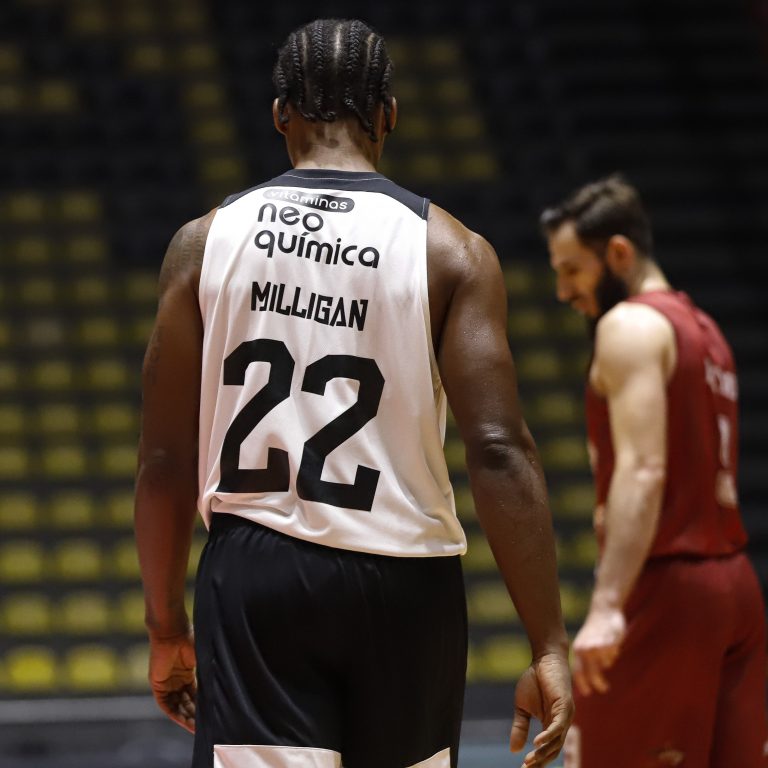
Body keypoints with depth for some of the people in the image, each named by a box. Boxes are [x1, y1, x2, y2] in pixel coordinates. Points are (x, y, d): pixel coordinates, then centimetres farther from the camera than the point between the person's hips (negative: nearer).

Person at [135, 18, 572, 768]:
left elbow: (165, 460, 3)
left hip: (254, 573, 0)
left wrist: (167, 630, 13)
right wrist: (548, 648, -9)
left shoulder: (207, 240, 2)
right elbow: (498, 452, -11)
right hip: (401, 579, 0)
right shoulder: (448, 250, -2)